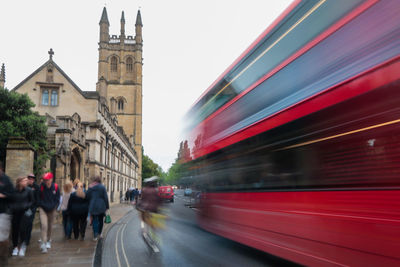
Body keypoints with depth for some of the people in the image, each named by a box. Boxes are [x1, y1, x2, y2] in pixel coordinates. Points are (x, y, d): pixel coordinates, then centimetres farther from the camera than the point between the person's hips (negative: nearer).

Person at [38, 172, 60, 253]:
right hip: (43, 209, -2)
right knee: (44, 225, -16)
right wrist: (44, 205, -11)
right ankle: (43, 243, -13)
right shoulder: (41, 186, -12)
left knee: (50, 226, 16)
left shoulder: (55, 187, -9)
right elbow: (38, 198, -4)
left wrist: (52, 207, -9)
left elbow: (57, 199, -1)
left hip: (52, 209, 2)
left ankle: (48, 241, 35)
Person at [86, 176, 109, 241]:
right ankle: (99, 233, 26)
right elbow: (105, 197, -6)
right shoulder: (102, 187, -5)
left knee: (94, 220, 4)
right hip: (101, 206, -1)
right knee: (100, 220, 16)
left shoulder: (90, 187, 2)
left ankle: (95, 236, -3)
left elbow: (87, 197, 6)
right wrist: (107, 206, 1)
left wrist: (89, 205, 18)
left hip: (93, 207, 1)